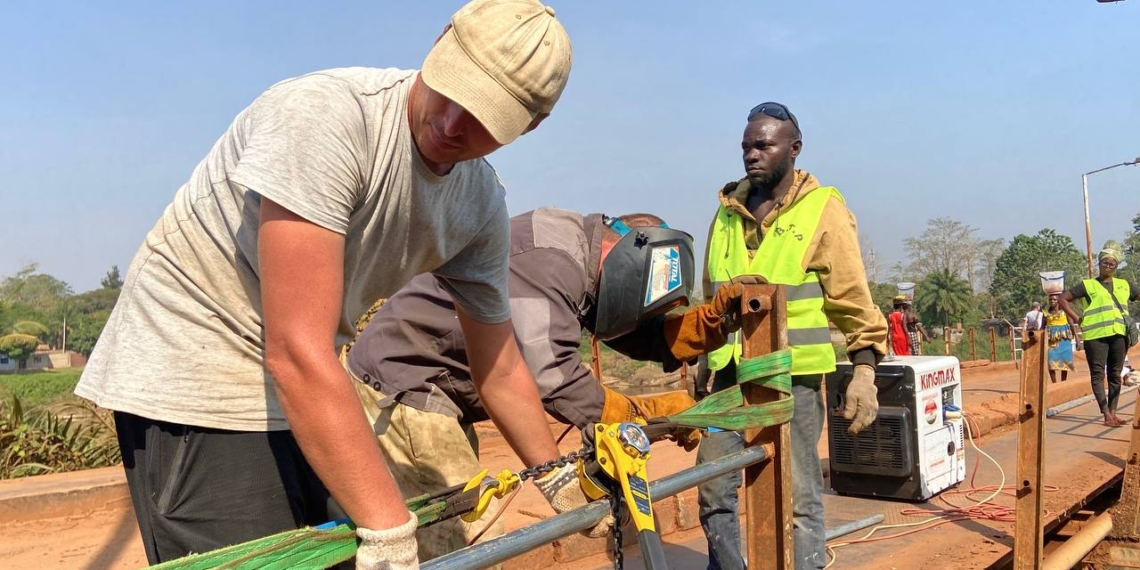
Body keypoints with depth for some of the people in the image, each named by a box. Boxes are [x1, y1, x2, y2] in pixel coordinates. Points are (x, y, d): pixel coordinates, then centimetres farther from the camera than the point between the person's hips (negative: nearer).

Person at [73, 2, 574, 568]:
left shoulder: (483, 205, -5)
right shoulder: (324, 114, -26)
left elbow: (500, 370, 9)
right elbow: (297, 351, -30)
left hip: (307, 389, 6)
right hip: (194, 382, -6)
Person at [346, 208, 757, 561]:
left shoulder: (581, 261, 6)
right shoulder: (549, 257, -25)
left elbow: (644, 338, 9)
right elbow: (551, 377, -32)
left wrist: (715, 319, -6)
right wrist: (649, 416, -24)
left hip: (431, 388, 10)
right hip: (402, 387, -10)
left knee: (469, 543, 15)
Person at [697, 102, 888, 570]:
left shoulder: (823, 210, -3)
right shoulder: (728, 211, 10)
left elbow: (853, 298, -3)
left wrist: (864, 368, -9)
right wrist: (706, 358, 21)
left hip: (793, 374, -5)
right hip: (729, 374, 5)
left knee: (797, 495, 2)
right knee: (713, 486, 8)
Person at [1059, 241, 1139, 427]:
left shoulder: (1124, 285, 16)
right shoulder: (1088, 285, 5)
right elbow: (1063, 299, 2)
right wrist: (1076, 318, -5)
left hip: (1119, 335, 4)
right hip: (1096, 335, -4)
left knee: (1115, 375, 7)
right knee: (1098, 374, -6)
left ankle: (1113, 413, 13)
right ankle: (1107, 415, -7)